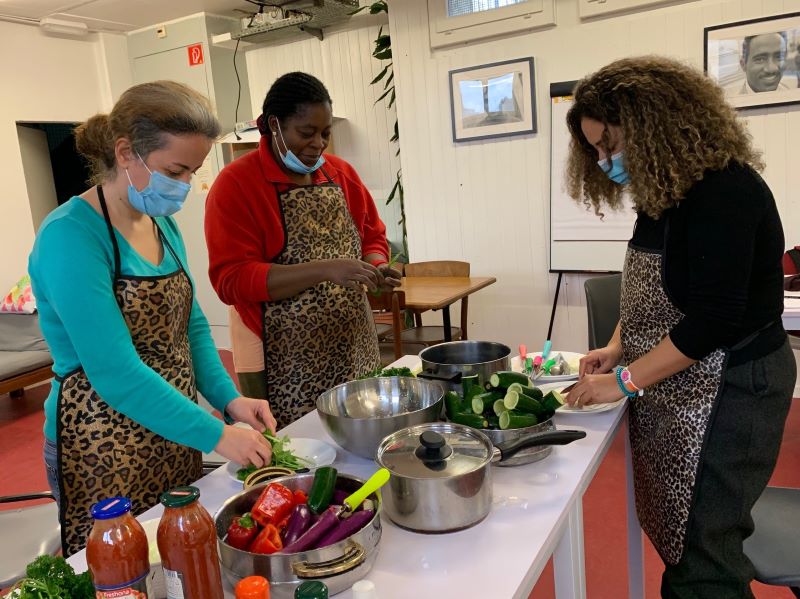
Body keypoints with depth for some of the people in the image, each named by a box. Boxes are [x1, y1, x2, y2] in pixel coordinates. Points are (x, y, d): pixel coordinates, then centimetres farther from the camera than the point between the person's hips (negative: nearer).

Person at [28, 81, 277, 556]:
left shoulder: (164, 225, 3)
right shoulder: (70, 236, -21)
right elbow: (116, 374, -25)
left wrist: (229, 398, -4)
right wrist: (215, 435, -22)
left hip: (175, 439, 7)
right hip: (105, 451, -7)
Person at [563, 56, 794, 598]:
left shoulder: (724, 191, -19)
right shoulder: (668, 192, 8)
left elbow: (715, 319, -23)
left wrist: (623, 382, -18)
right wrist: (617, 347, 6)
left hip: (731, 389, -8)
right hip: (676, 388, 8)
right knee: (677, 533, 16)